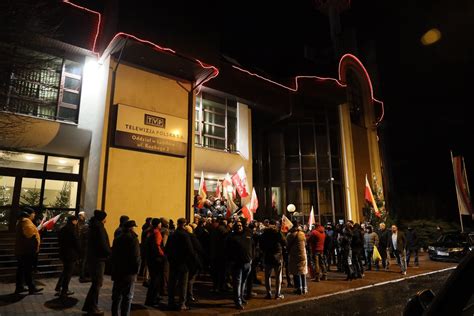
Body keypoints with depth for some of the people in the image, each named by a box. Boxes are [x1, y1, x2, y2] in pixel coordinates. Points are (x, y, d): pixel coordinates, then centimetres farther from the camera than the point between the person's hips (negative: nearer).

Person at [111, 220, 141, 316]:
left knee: (116, 295, 16)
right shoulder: (133, 239, -13)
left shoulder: (117, 239, 8)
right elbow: (136, 257, -16)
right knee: (128, 297, 2)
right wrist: (137, 268, -3)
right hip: (129, 272, -6)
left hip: (117, 271, 6)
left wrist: (115, 268, 17)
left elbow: (113, 255, 12)